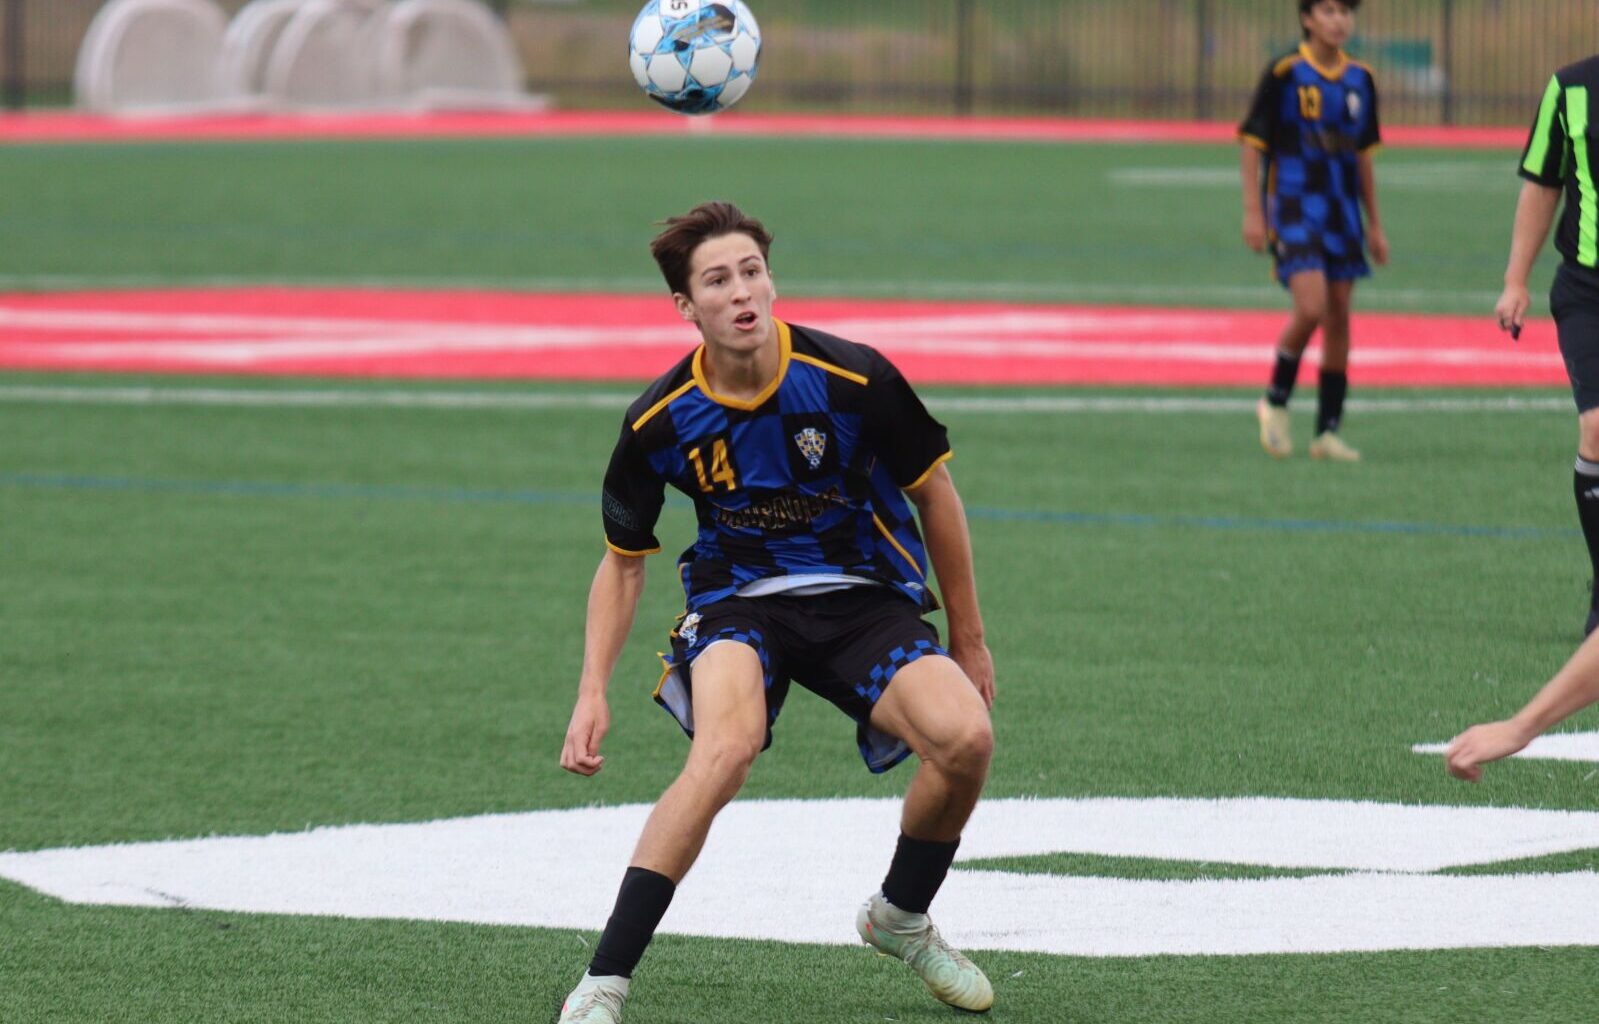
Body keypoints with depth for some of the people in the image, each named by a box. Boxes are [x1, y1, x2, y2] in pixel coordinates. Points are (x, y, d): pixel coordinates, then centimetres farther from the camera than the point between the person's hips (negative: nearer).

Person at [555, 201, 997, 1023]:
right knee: (725, 749, -34)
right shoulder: (660, 421, -10)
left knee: (964, 738, -26)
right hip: (738, 601, -1)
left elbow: (934, 493, 2)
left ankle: (901, 918, 7)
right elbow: (623, 560, 6)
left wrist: (967, 639, 8)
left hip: (865, 598, 1)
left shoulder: (852, 379, -14)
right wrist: (593, 693, -3)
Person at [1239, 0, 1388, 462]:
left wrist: (1375, 225, 17)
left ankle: (1328, 431, 10)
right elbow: (1252, 145, -5)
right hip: (1293, 210, -5)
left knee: (1338, 319, 3)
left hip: (1342, 213, 5)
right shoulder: (1284, 74, -7)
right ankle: (1276, 402, 4)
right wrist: (1253, 213, -11)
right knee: (1311, 307, -19)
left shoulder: (1360, 80, 9)